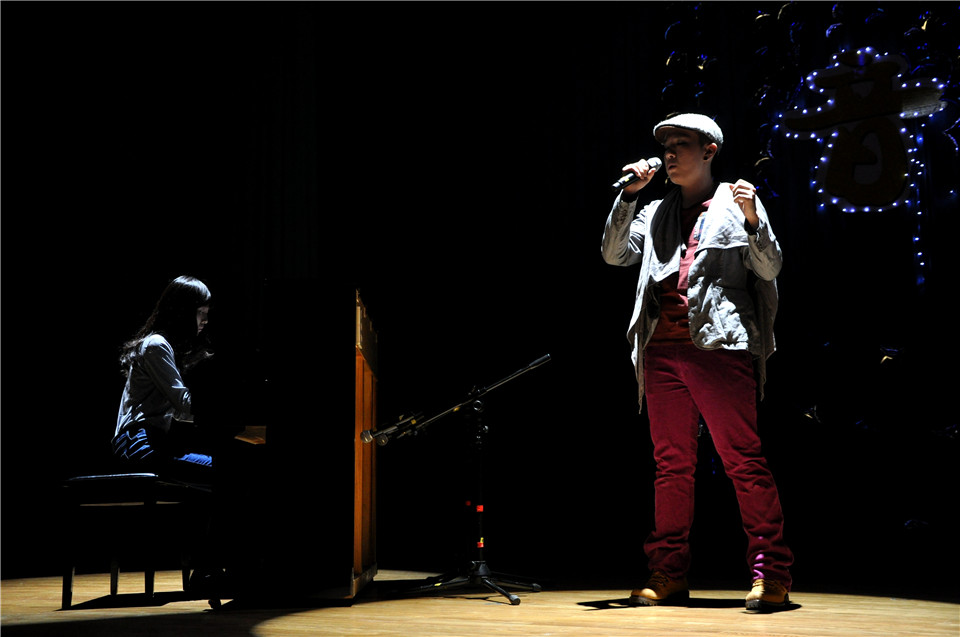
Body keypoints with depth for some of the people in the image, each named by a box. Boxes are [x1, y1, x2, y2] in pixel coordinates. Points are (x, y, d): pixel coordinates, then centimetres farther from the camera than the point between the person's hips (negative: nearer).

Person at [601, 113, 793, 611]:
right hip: (663, 350, 5)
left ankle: (771, 575, -6)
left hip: (720, 346, -5)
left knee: (744, 461, -9)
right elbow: (615, 255, 11)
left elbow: (770, 269, 5)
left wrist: (752, 220, -11)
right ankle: (669, 575, 11)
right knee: (671, 465, 7)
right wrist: (630, 194, 4)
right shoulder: (655, 213, 23)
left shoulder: (736, 204, 10)